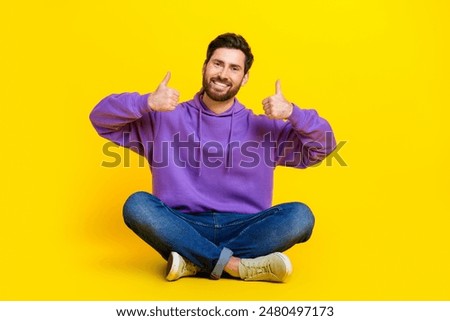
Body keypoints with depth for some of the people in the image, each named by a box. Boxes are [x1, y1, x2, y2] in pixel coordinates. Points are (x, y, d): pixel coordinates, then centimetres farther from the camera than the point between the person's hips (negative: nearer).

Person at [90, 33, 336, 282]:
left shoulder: (265, 128, 10)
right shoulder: (164, 119, 7)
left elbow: (322, 146, 6)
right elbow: (101, 118, 4)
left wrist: (291, 113, -11)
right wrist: (147, 103, -13)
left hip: (244, 230, 1)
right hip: (182, 230, 0)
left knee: (300, 215, -24)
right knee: (137, 205, -28)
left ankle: (193, 263, -23)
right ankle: (238, 265, -27)